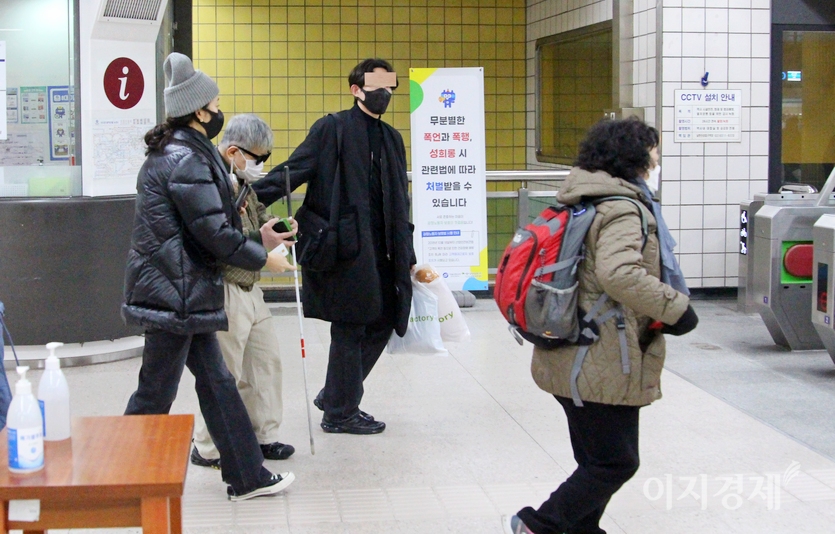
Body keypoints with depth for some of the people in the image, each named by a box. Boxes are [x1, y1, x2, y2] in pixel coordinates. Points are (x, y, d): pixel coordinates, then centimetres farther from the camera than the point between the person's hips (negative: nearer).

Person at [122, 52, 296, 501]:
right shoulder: (186, 160, -19)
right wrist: (263, 257, -8)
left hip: (186, 292, 11)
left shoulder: (181, 152, 14)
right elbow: (212, 232, -20)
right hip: (173, 291, -11)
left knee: (215, 380, 14)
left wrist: (254, 237, 17)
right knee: (156, 393, -1)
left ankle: (247, 476, 21)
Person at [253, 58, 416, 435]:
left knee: (383, 322, 12)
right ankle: (340, 413, 15)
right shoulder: (332, 129, -4)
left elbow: (399, 203, 19)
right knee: (350, 329, 0)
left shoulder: (391, 138, 16)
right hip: (345, 245, -7)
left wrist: (407, 257, 17)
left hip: (379, 250, 7)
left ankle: (335, 395, 28)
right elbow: (293, 171, -12)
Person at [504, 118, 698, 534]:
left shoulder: (583, 202, 14)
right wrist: (675, 307, -25)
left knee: (596, 460, 18)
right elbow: (619, 273, -34)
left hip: (574, 356, 10)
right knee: (616, 462, 0)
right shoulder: (623, 209, -17)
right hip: (602, 366, -10)